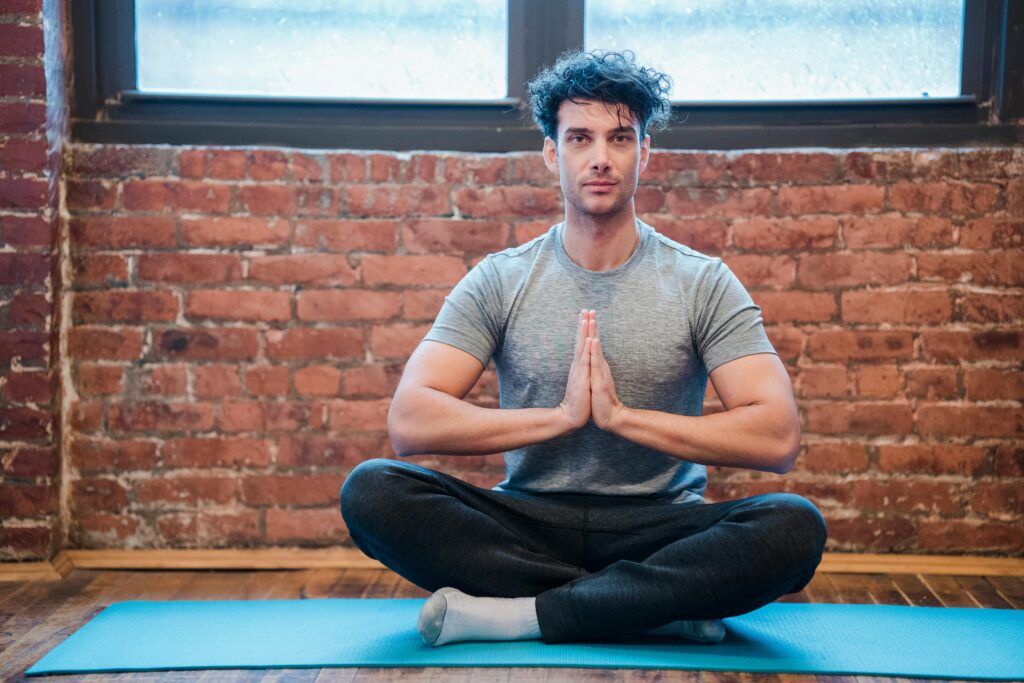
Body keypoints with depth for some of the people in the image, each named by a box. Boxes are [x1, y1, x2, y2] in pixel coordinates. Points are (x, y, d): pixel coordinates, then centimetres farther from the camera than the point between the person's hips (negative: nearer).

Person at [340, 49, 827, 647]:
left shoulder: (703, 283, 1)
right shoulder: (500, 282, 3)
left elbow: (778, 438, -12)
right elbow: (410, 422, -10)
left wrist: (621, 415, -18)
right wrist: (560, 416, -18)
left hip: (657, 528, -1)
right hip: (529, 521, 2)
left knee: (795, 526, -30)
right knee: (372, 492, -25)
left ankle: (516, 613, -26)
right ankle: (663, 605, -22)